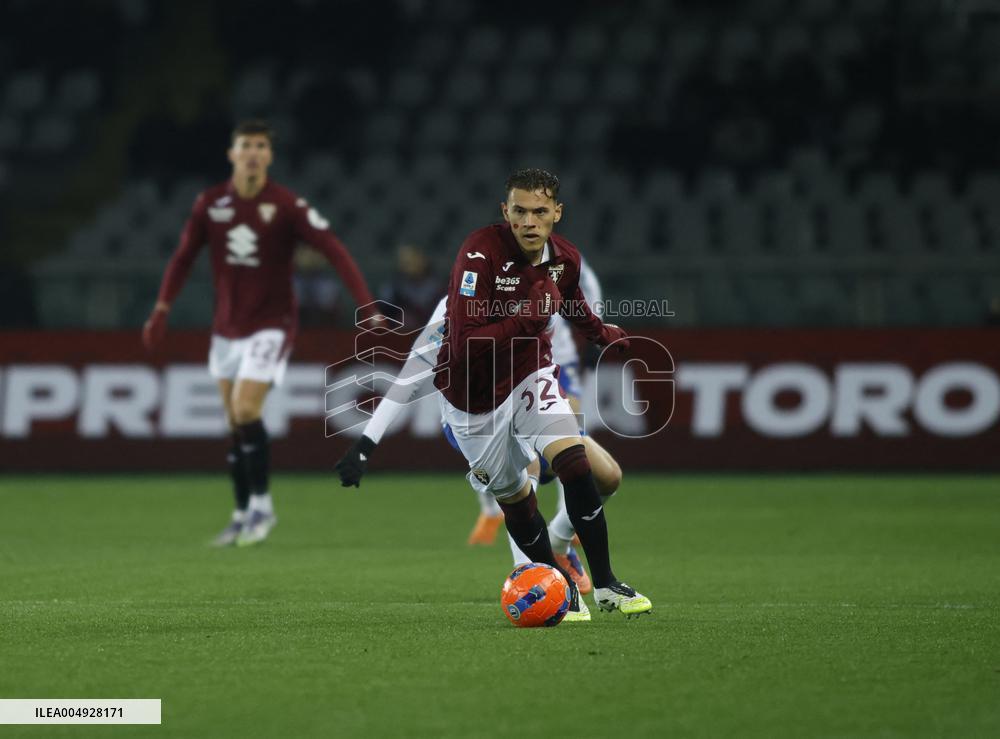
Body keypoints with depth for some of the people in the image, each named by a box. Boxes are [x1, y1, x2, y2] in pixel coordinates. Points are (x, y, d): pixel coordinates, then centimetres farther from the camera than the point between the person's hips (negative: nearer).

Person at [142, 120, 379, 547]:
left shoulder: (287, 206, -14)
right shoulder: (210, 204, -3)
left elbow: (335, 252, -18)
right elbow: (183, 257, 9)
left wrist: (367, 307, -26)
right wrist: (162, 309, 3)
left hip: (271, 325, -4)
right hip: (227, 327, 4)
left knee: (246, 412, -17)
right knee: (234, 424, 8)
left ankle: (262, 506, -3)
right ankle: (243, 514, 19)